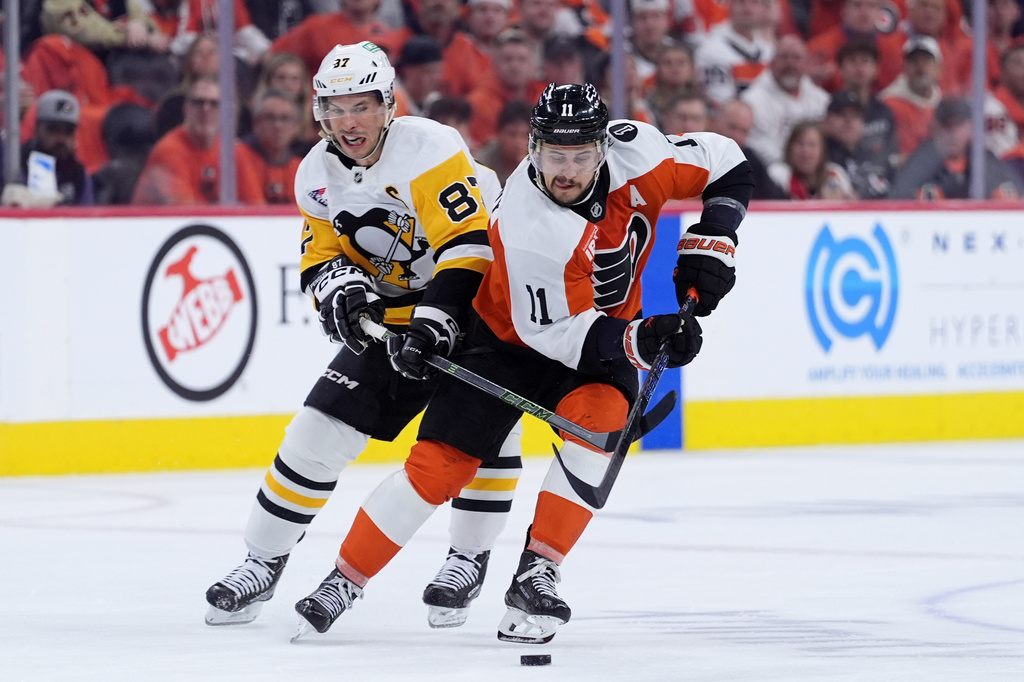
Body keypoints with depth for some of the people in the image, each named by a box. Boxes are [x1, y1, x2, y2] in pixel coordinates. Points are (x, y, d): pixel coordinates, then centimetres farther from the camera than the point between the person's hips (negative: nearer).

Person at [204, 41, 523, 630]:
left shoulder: (427, 148, -23)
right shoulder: (318, 174, -2)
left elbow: (467, 244, -30)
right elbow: (321, 256, 4)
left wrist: (438, 317, -38)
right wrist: (339, 283, -20)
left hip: (474, 298, -5)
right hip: (390, 314, 5)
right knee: (320, 429, -2)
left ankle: (471, 557, -3)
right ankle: (264, 561, 12)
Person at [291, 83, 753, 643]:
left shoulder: (633, 151, -21)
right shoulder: (527, 227, -34)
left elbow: (728, 166, -6)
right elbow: (553, 331, -30)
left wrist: (709, 244, -18)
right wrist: (639, 340, -41)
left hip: (601, 329, 3)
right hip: (508, 334, -3)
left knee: (596, 417, -28)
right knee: (440, 463, -10)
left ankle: (536, 576, -20)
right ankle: (344, 581, 7)